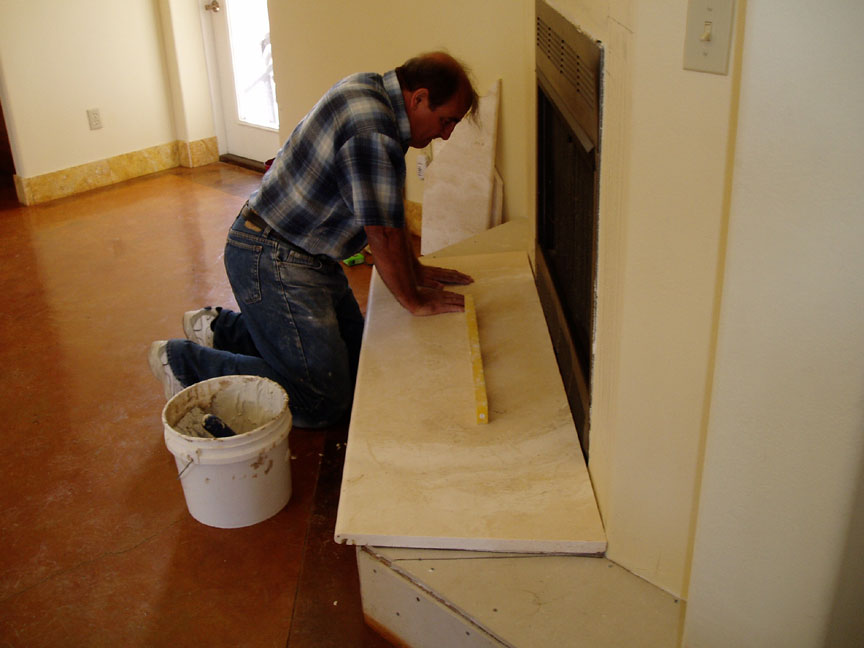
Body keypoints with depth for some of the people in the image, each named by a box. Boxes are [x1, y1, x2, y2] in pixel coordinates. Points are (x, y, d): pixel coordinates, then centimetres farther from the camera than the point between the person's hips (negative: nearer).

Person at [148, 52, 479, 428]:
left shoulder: (370, 92, 9)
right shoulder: (371, 126, -25)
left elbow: (388, 206, 17)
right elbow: (382, 231, -22)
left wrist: (415, 270, 17)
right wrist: (415, 301, -9)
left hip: (307, 255, 11)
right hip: (272, 261, -11)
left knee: (353, 358, 17)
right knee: (321, 402, -9)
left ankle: (222, 329, 25)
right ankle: (184, 361, 1)